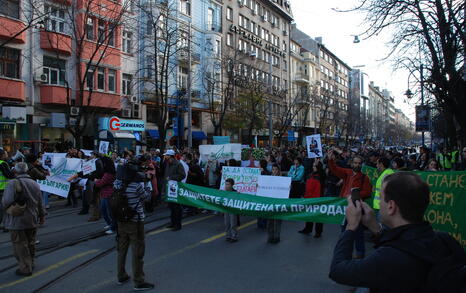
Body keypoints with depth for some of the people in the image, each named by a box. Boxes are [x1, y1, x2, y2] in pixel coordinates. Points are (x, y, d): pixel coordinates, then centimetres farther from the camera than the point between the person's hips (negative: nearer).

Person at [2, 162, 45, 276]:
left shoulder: (13, 183, -14)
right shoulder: (35, 184, 6)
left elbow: (6, 202, -23)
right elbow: (40, 204, 11)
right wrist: (42, 216, 23)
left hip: (17, 221, -6)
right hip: (32, 220, 6)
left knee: (20, 245, 4)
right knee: (30, 243, 19)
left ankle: (25, 268, 9)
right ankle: (30, 264, 31)